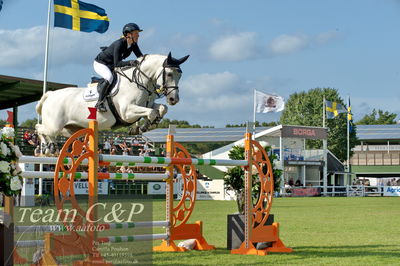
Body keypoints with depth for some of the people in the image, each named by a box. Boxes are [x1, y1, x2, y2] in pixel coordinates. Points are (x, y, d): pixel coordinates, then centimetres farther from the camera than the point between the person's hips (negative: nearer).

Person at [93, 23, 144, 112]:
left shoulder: (133, 45, -9)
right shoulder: (119, 44, -31)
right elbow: (117, 64, -35)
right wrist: (130, 62, -47)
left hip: (111, 66, 8)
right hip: (100, 63, -8)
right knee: (109, 77, -36)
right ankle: (100, 103, -28)